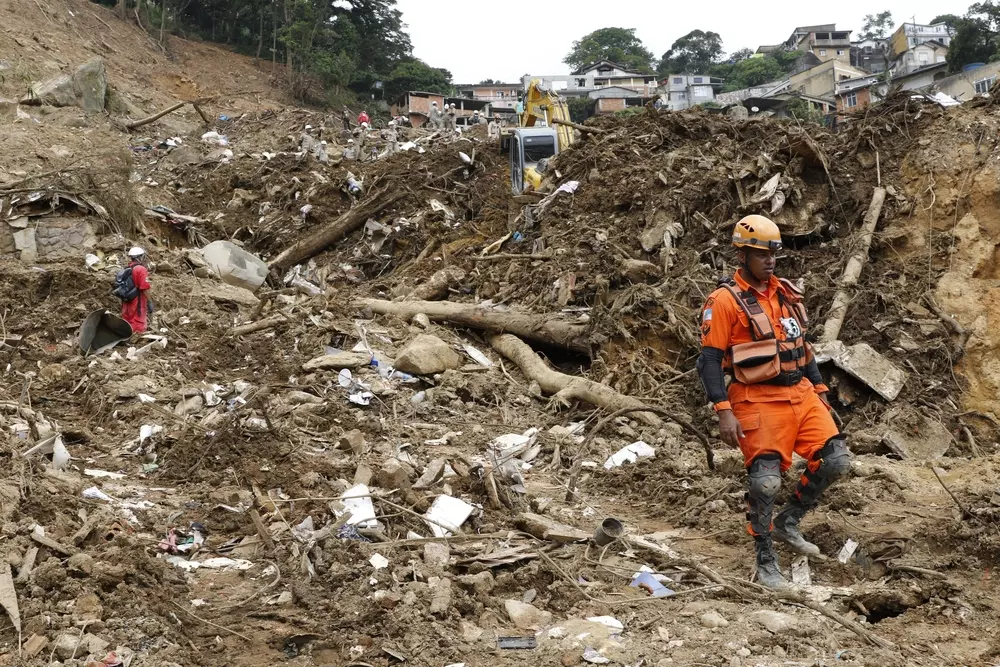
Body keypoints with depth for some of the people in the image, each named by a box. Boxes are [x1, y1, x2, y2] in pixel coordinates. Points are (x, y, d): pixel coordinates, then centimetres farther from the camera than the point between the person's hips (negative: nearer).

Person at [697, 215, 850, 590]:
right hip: (759, 401, -6)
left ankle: (787, 523, 16)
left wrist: (820, 391, 17)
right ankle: (765, 562, 11)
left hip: (801, 394, 6)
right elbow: (710, 361, -12)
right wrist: (724, 412, -19)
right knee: (765, 482, -7)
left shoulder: (786, 293, 12)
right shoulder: (725, 301, -9)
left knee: (837, 461, -3)